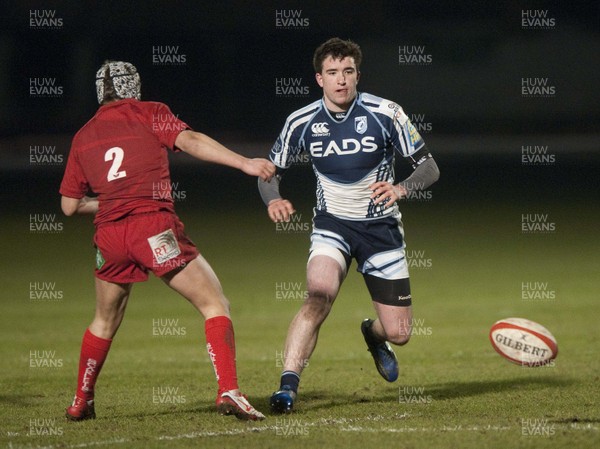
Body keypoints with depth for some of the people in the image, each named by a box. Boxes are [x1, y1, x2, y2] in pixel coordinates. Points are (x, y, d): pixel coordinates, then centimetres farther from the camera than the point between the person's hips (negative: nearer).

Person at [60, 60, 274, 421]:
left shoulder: (83, 137, 19)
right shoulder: (149, 113, 8)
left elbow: (70, 205, 19)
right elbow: (190, 142, -9)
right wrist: (245, 163, -15)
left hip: (109, 235, 5)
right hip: (154, 226, -4)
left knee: (105, 321, 25)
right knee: (215, 305, -1)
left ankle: (81, 402, 32)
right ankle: (228, 392, -17)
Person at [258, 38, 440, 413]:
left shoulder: (385, 114, -12)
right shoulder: (302, 122, -7)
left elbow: (430, 169, -8)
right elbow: (271, 171, 6)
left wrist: (401, 188, -28)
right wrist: (274, 200, -17)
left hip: (381, 226, 0)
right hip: (332, 224, 0)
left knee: (399, 333, 0)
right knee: (319, 294, -31)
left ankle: (374, 334, 38)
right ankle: (288, 385, -27)